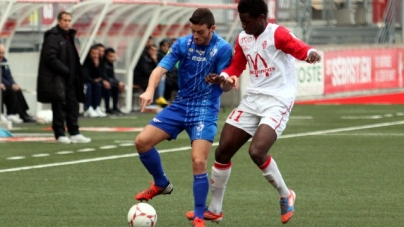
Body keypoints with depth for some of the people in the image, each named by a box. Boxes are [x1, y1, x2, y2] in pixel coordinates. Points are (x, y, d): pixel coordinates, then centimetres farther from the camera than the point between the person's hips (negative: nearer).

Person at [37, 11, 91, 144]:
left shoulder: (69, 36, 17)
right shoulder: (53, 36, -10)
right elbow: (50, 58, -18)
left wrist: (76, 75, 9)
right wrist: (65, 70, -18)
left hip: (69, 78, 8)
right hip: (56, 78, -8)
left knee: (72, 105, 8)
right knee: (60, 106, -5)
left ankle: (74, 133, 11)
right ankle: (60, 134, 0)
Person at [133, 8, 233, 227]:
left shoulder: (223, 49, -12)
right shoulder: (183, 44, -4)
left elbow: (225, 86, -10)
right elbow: (161, 68, -12)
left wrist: (228, 81, -35)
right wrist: (150, 90, -32)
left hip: (205, 110, -4)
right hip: (180, 105, 5)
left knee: (199, 162, -18)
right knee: (142, 141, -3)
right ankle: (161, 184, 23)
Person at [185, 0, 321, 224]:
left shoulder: (277, 34, -14)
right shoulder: (242, 39, 8)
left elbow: (298, 47, -31)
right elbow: (236, 67, 19)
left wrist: (310, 53, -54)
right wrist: (221, 77, -2)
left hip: (277, 102, -8)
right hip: (252, 98, 8)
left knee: (257, 152, -25)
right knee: (222, 151, 5)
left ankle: (285, 196, 0)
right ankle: (214, 210, 21)